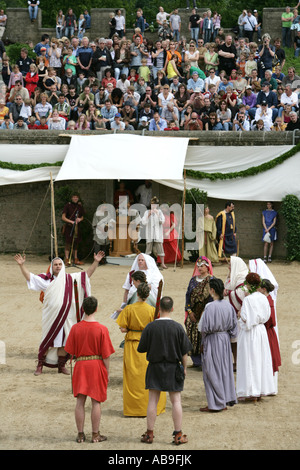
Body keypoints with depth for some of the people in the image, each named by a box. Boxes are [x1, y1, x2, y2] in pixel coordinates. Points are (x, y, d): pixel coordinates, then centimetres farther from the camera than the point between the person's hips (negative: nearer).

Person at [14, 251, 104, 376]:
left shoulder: (70, 279, 9)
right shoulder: (46, 279, 4)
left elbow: (87, 274, 9)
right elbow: (29, 277, 0)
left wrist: (96, 262, -1)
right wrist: (22, 265, -12)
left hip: (66, 316, 2)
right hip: (50, 317, -2)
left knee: (63, 342, 5)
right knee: (47, 341, 1)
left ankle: (61, 365, 17)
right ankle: (40, 365, 11)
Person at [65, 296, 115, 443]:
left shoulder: (75, 328, -4)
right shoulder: (102, 329, -10)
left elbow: (71, 351, 0)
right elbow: (106, 354, -7)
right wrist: (107, 372, 2)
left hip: (80, 365, 2)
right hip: (97, 365, -2)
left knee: (80, 401, 8)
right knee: (96, 402, 6)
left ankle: (80, 434, 12)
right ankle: (95, 435, 11)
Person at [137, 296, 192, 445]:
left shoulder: (150, 327, -9)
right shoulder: (178, 327, -8)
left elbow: (141, 349, -2)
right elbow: (184, 352, -3)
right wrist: (184, 368, 10)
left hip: (155, 367, 0)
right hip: (173, 367, 0)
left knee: (153, 401, 6)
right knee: (176, 401, 5)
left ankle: (149, 434, 10)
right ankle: (178, 435, 6)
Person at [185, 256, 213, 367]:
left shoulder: (211, 280, -4)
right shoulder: (193, 280, 12)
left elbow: (212, 297, -8)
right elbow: (188, 295, 12)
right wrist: (189, 311, 2)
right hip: (193, 313, 5)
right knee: (193, 335, 3)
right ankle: (196, 360, 12)